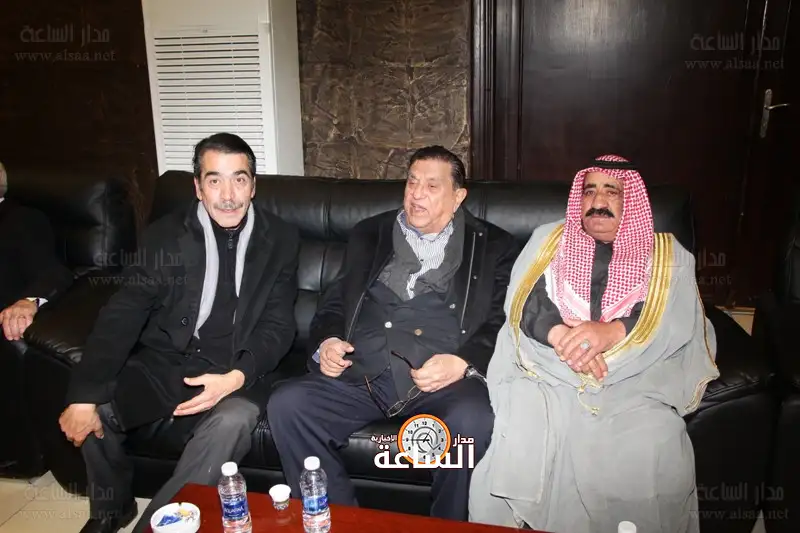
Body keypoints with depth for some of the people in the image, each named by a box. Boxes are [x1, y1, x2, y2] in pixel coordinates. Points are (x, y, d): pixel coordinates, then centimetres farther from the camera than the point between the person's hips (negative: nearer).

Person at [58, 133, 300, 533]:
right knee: (90, 407, -19)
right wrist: (83, 395, -18)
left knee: (231, 422, -33)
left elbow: (278, 325, -4)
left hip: (234, 374, -2)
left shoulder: (280, 241, -2)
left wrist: (237, 377, -22)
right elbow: (124, 313, -8)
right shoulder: (165, 235, 0)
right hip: (162, 363, 2)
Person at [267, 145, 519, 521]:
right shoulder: (369, 234, 20)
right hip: (360, 373, 3)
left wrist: (463, 363, -15)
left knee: (474, 423, -34)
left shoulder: (492, 247, 11)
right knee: (285, 405, -20)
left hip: (443, 380, -2)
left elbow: (503, 324, 4)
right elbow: (334, 302, 21)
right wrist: (326, 342, -1)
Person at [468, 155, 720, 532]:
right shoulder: (548, 238, 19)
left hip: (635, 380, 0)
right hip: (547, 372, 1)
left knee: (657, 455, -28)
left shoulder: (669, 256, 15)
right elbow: (522, 302, 6)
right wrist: (559, 335, -15)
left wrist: (612, 332, -19)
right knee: (517, 442, -26)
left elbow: (680, 320, -1)